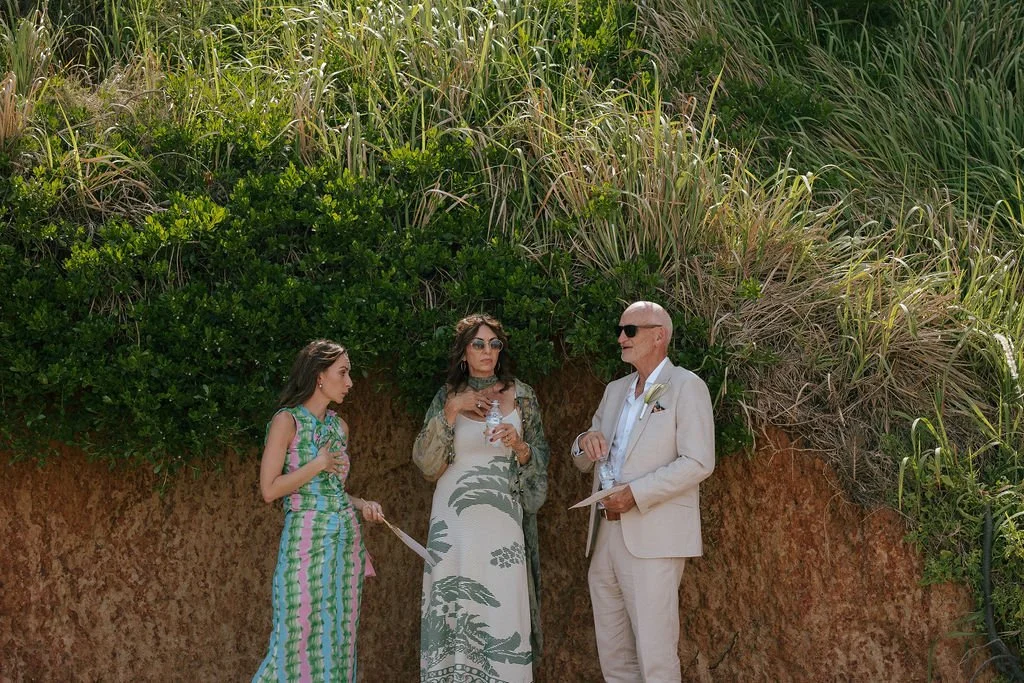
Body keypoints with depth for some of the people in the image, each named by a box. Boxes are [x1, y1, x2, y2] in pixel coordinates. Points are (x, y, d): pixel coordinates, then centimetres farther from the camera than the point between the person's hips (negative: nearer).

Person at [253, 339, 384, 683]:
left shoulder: (339, 426, 14)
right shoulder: (288, 421, -6)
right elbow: (270, 489, -11)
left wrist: (361, 504, 6)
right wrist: (317, 465, -11)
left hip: (346, 538, 7)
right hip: (307, 539, -7)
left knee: (338, 640, 6)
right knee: (300, 639, -7)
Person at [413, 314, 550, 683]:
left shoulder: (521, 395, 7)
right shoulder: (448, 397, 7)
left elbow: (540, 460, 10)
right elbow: (425, 461, -1)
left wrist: (519, 445, -11)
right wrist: (451, 411, -10)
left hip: (502, 519, 0)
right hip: (455, 520, 0)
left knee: (503, 608, -6)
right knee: (455, 608, -2)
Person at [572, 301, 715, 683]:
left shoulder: (686, 387, -3)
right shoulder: (615, 391, 19)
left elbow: (698, 462, -13)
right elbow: (584, 463, 23)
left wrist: (635, 494, -18)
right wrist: (586, 442, -1)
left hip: (653, 537, -7)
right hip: (606, 535, 7)